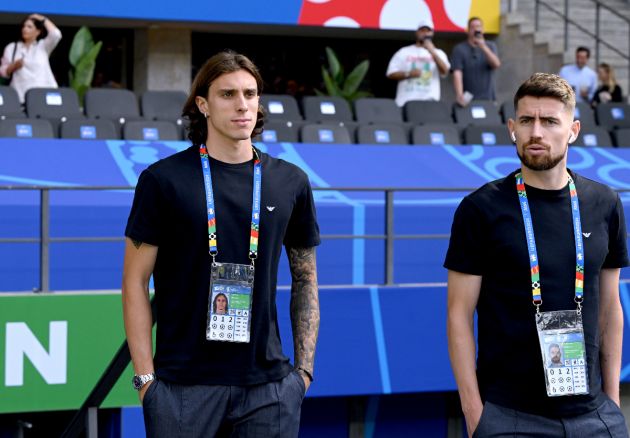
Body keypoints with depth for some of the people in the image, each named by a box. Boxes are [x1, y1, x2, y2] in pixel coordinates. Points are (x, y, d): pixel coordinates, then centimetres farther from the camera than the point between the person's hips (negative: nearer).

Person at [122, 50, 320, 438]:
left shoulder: (291, 183, 8)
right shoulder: (163, 180, -1)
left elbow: (306, 280, 14)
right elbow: (135, 281, 0)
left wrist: (304, 369, 6)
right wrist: (146, 377, -6)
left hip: (267, 383, 3)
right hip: (184, 385, -2)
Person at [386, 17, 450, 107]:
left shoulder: (438, 53, 13)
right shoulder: (404, 52, 12)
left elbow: (444, 71, -6)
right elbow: (391, 74, 7)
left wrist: (432, 52, -16)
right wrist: (408, 74, -11)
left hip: (429, 100, 0)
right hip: (407, 100, 0)